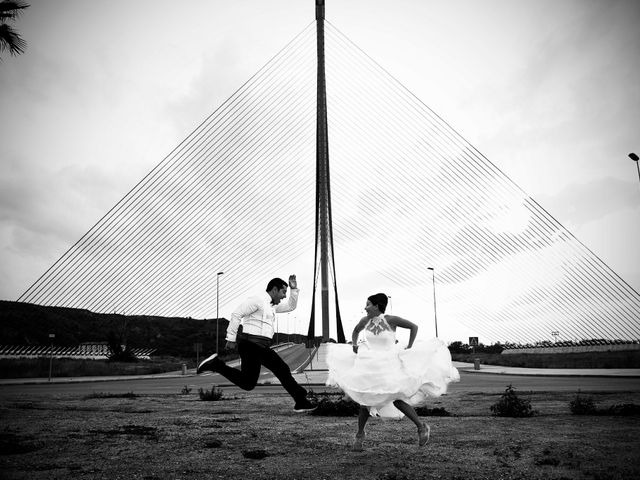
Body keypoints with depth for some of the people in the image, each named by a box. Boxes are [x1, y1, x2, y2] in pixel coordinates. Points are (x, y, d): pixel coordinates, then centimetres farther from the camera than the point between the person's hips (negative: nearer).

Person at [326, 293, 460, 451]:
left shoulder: (391, 320, -14)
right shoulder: (365, 320, -1)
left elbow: (414, 327, -5)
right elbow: (355, 331, 20)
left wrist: (409, 348, -6)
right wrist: (354, 345, 4)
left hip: (389, 365, -4)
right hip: (370, 366, 4)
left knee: (397, 401, -12)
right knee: (366, 401, 3)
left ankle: (422, 427, 9)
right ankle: (360, 434, 26)